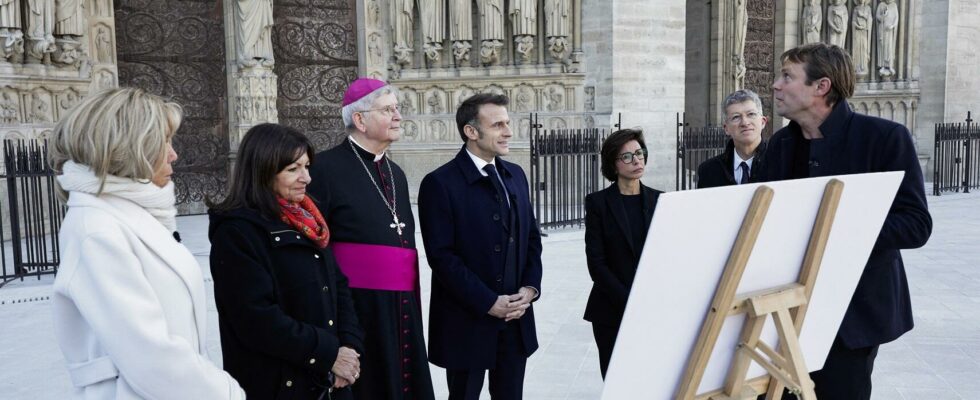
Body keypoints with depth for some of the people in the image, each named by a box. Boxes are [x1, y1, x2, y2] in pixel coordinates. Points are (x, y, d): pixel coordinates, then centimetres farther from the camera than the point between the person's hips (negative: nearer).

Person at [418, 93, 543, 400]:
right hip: (468, 322, -5)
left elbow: (531, 237, 13)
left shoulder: (515, 175, 9)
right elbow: (442, 255, -15)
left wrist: (530, 287, -2)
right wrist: (488, 302, -16)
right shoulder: (440, 183, -11)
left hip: (516, 318, 6)